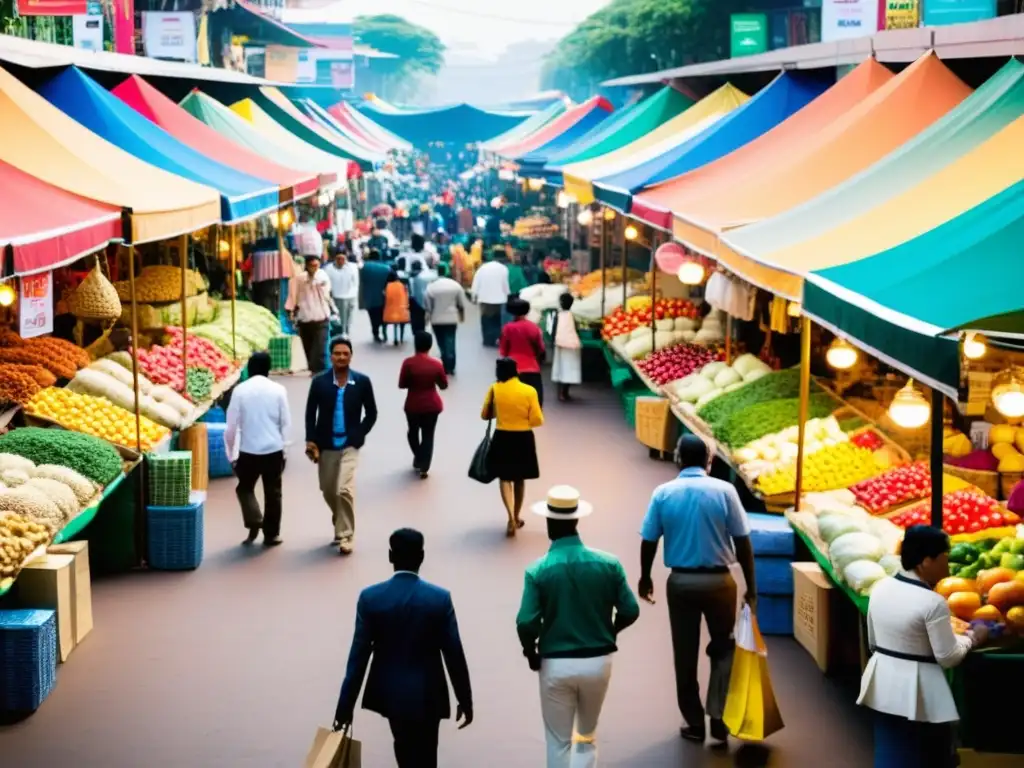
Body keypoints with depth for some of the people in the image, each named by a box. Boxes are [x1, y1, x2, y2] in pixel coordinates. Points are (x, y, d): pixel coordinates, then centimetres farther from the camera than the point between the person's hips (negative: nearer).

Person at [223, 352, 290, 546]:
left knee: (245, 488, 17)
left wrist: (231, 453, 7)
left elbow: (232, 425, -3)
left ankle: (254, 523, -2)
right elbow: (286, 422, 1)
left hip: (248, 450, -1)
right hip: (274, 449, 1)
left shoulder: (240, 390, -4)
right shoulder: (278, 390, -2)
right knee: (273, 492, 11)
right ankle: (271, 534, 15)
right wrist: (283, 447, 13)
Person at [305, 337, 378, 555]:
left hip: (349, 445, -2)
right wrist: (310, 441, -7)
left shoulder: (362, 382, -4)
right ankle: (340, 522, 43)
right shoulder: (320, 382, -3)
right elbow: (310, 413, 2)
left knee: (344, 490, -16)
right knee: (328, 491, 15)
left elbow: (371, 413, 4)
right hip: (325, 445, 2)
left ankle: (346, 535, -4)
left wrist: (358, 435, -5)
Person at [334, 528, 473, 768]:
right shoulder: (440, 598, -15)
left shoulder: (370, 597, -12)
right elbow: (454, 655, -10)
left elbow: (358, 656, -10)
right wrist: (465, 700, 2)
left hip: (389, 692, 2)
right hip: (427, 695, -2)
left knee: (405, 747, 26)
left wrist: (346, 704, -2)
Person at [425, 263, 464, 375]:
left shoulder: (431, 286, -10)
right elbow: (462, 304, 4)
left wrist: (428, 315, 13)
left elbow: (427, 306, -5)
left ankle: (446, 367, 9)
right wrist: (462, 314, 21)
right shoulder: (455, 285, -4)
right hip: (452, 318, 1)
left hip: (436, 319, -1)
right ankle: (450, 367, 1)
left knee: (441, 343, 10)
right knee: (450, 342, 4)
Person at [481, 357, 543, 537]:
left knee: (504, 478, 10)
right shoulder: (529, 391, -11)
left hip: (502, 438, 0)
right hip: (523, 439, 0)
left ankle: (511, 517, -9)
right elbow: (537, 421, -9)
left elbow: (485, 415, 3)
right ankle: (517, 517, 30)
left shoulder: (494, 389, -8)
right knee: (519, 479, 18)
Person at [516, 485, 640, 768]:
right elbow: (630, 612, -5)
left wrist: (532, 654, 1)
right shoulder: (608, 564, -7)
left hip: (556, 664, -2)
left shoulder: (538, 571, -13)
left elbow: (526, 624, -18)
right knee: (588, 736, 23)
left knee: (558, 742, 11)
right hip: (598, 661, 2)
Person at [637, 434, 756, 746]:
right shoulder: (724, 491, -8)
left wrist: (645, 577, 17)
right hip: (719, 580, -1)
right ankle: (718, 717, 9)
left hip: (681, 582, 1)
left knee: (685, 655, 12)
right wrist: (751, 587, 1)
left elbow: (649, 542, 0)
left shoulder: (663, 493, -4)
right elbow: (742, 543, -7)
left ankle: (695, 724, 20)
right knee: (723, 649, 18)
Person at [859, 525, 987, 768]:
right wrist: (971, 638, 2)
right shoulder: (933, 603, -21)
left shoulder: (880, 588, 0)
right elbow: (947, 657, -15)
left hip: (884, 684, 7)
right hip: (918, 692, -7)